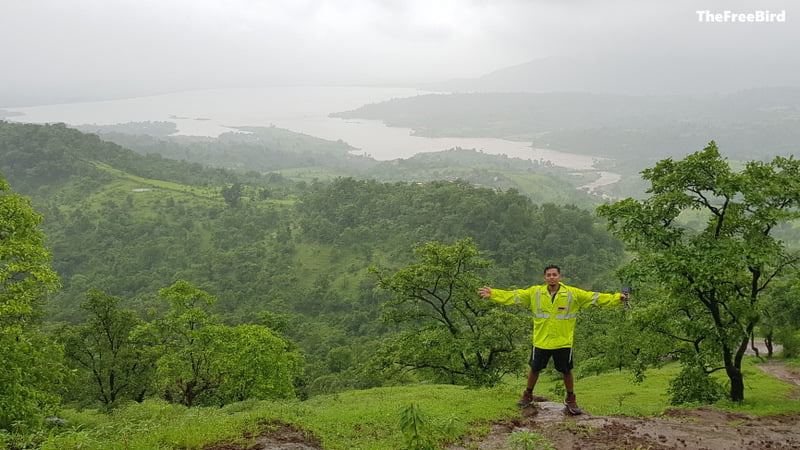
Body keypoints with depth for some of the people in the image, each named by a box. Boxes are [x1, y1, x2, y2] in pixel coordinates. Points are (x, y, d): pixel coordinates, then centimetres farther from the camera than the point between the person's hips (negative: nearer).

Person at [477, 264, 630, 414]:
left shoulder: (573, 294, -5)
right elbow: (512, 296, -2)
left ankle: (570, 399, 32)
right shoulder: (534, 292, -3)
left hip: (563, 342, -1)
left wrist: (618, 298, -14)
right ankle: (528, 395, 36)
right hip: (540, 341, 1)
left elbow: (596, 298, -6)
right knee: (534, 369, 14)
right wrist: (492, 294, -10)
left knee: (566, 371, 10)